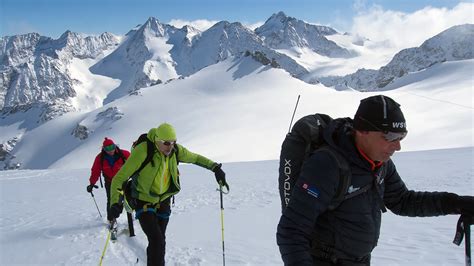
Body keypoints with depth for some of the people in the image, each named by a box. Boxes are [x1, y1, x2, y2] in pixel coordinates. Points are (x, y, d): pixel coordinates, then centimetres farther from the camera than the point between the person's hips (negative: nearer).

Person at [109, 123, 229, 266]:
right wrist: (115, 202, -32)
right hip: (144, 202, -5)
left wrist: (215, 167, -9)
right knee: (157, 241, -18)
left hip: (163, 202, 5)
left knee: (158, 241, 15)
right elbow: (120, 177, -21)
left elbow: (195, 158, 5)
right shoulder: (143, 151, -27)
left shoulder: (175, 150, -12)